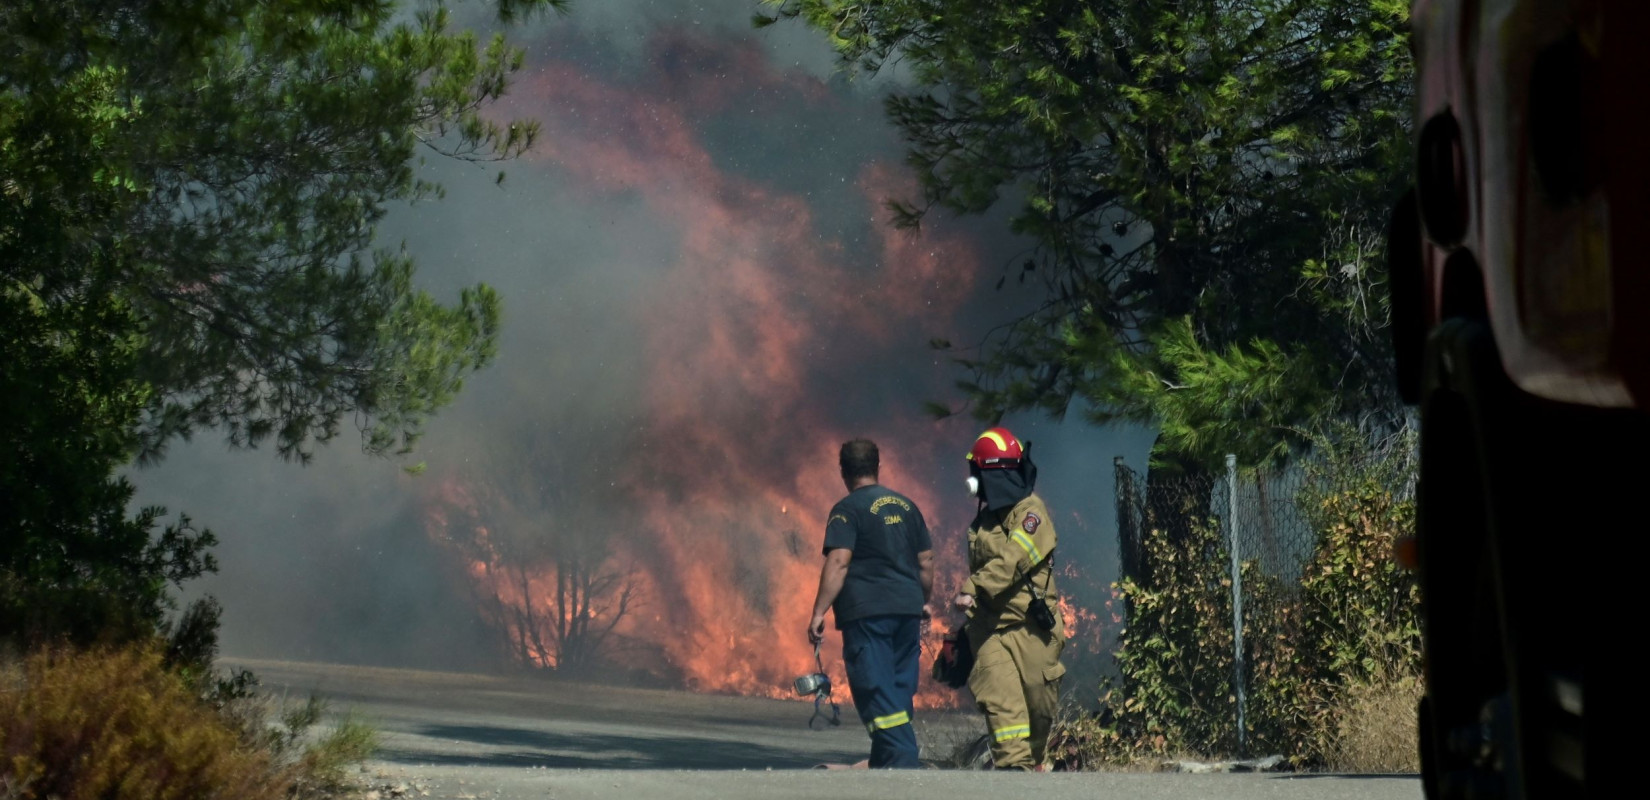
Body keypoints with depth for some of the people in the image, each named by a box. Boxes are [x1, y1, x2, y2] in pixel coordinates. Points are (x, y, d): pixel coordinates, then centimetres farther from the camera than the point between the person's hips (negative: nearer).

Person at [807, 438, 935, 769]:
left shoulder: (848, 509, -5)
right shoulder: (906, 506, 15)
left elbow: (838, 562, -15)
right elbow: (926, 561, 17)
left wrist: (819, 613, -16)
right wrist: (924, 601, 31)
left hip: (867, 611, -7)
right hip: (907, 610, 7)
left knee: (877, 694, -8)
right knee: (898, 696, 12)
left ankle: (903, 763, -20)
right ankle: (882, 764, 18)